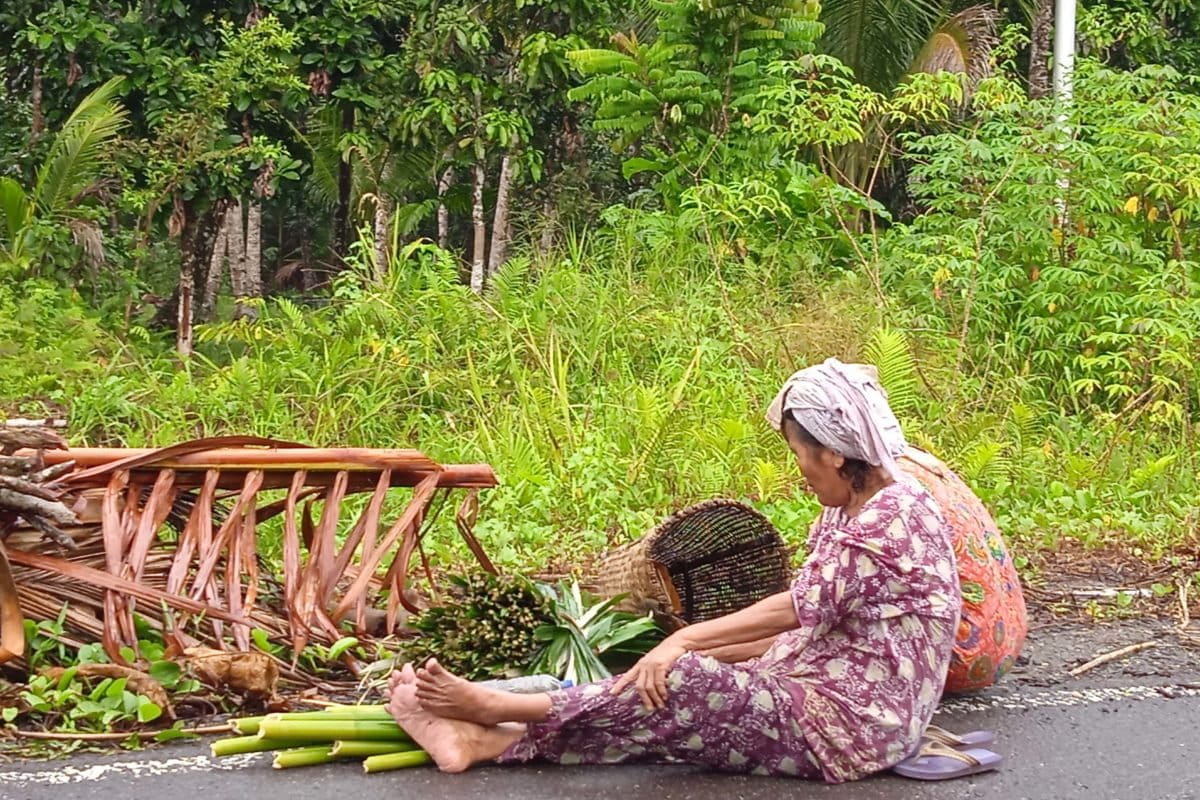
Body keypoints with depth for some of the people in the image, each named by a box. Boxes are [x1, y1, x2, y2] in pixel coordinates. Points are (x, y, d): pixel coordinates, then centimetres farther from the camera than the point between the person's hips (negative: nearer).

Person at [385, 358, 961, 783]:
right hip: (820, 698, 9)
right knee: (662, 713, -8)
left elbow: (800, 608, -22)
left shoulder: (891, 517, -17)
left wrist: (686, 642, -18)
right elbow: (809, 623, 15)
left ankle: (498, 711, -13)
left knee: (684, 685, -23)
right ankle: (484, 741, -16)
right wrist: (701, 648, 7)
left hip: (851, 727, -9)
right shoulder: (850, 513, 15)